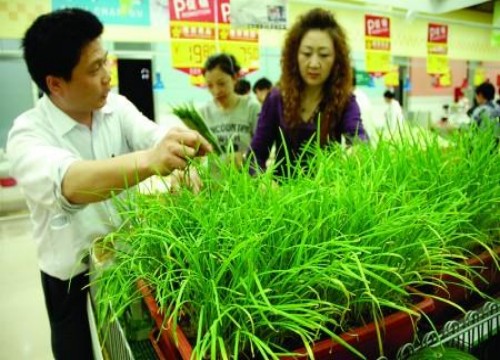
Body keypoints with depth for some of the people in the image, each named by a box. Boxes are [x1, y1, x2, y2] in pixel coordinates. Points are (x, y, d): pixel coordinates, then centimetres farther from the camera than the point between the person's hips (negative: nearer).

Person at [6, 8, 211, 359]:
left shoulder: (117, 106, -5)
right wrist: (148, 161, -59)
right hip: (74, 277, -4)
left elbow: (156, 137, -22)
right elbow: (69, 183, -41)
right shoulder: (28, 134, -21)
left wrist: (185, 153, -46)